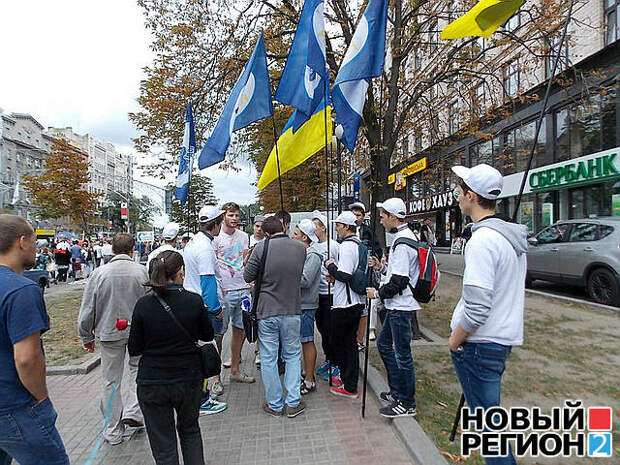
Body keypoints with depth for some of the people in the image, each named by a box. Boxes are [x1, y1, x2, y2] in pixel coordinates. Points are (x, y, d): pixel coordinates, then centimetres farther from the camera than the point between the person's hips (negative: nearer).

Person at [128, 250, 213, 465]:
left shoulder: (144, 304, -13)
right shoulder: (194, 301, -14)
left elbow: (134, 350, -4)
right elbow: (208, 335, 1)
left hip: (152, 385, 0)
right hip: (189, 380, 0)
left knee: (164, 447, 16)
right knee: (190, 431, 27)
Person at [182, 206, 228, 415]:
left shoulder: (192, 242, 11)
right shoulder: (204, 247, -20)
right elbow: (208, 281, -23)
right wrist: (216, 309, -17)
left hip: (193, 303, 10)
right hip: (205, 307, -10)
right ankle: (202, 401, 11)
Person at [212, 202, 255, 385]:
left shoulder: (243, 236, 10)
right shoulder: (216, 237, -5)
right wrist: (219, 289, -13)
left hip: (243, 290, 6)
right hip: (224, 292, -5)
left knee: (240, 330, 12)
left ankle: (235, 370, 27)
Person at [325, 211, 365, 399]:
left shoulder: (346, 246, -19)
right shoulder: (360, 245, 12)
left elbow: (344, 275, -26)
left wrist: (331, 266, -9)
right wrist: (336, 276, 12)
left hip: (344, 304, -9)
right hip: (357, 302, 9)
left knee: (337, 342, 6)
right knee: (350, 342, 17)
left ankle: (348, 387, 16)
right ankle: (349, 380, 29)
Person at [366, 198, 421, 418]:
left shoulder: (403, 243, -21)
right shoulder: (406, 237, 12)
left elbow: (398, 282, -24)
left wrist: (377, 293, -10)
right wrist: (381, 267, 8)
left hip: (401, 306, -11)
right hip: (397, 306, 11)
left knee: (402, 353, 2)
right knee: (384, 344, 21)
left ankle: (407, 404, 18)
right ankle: (397, 390, 34)